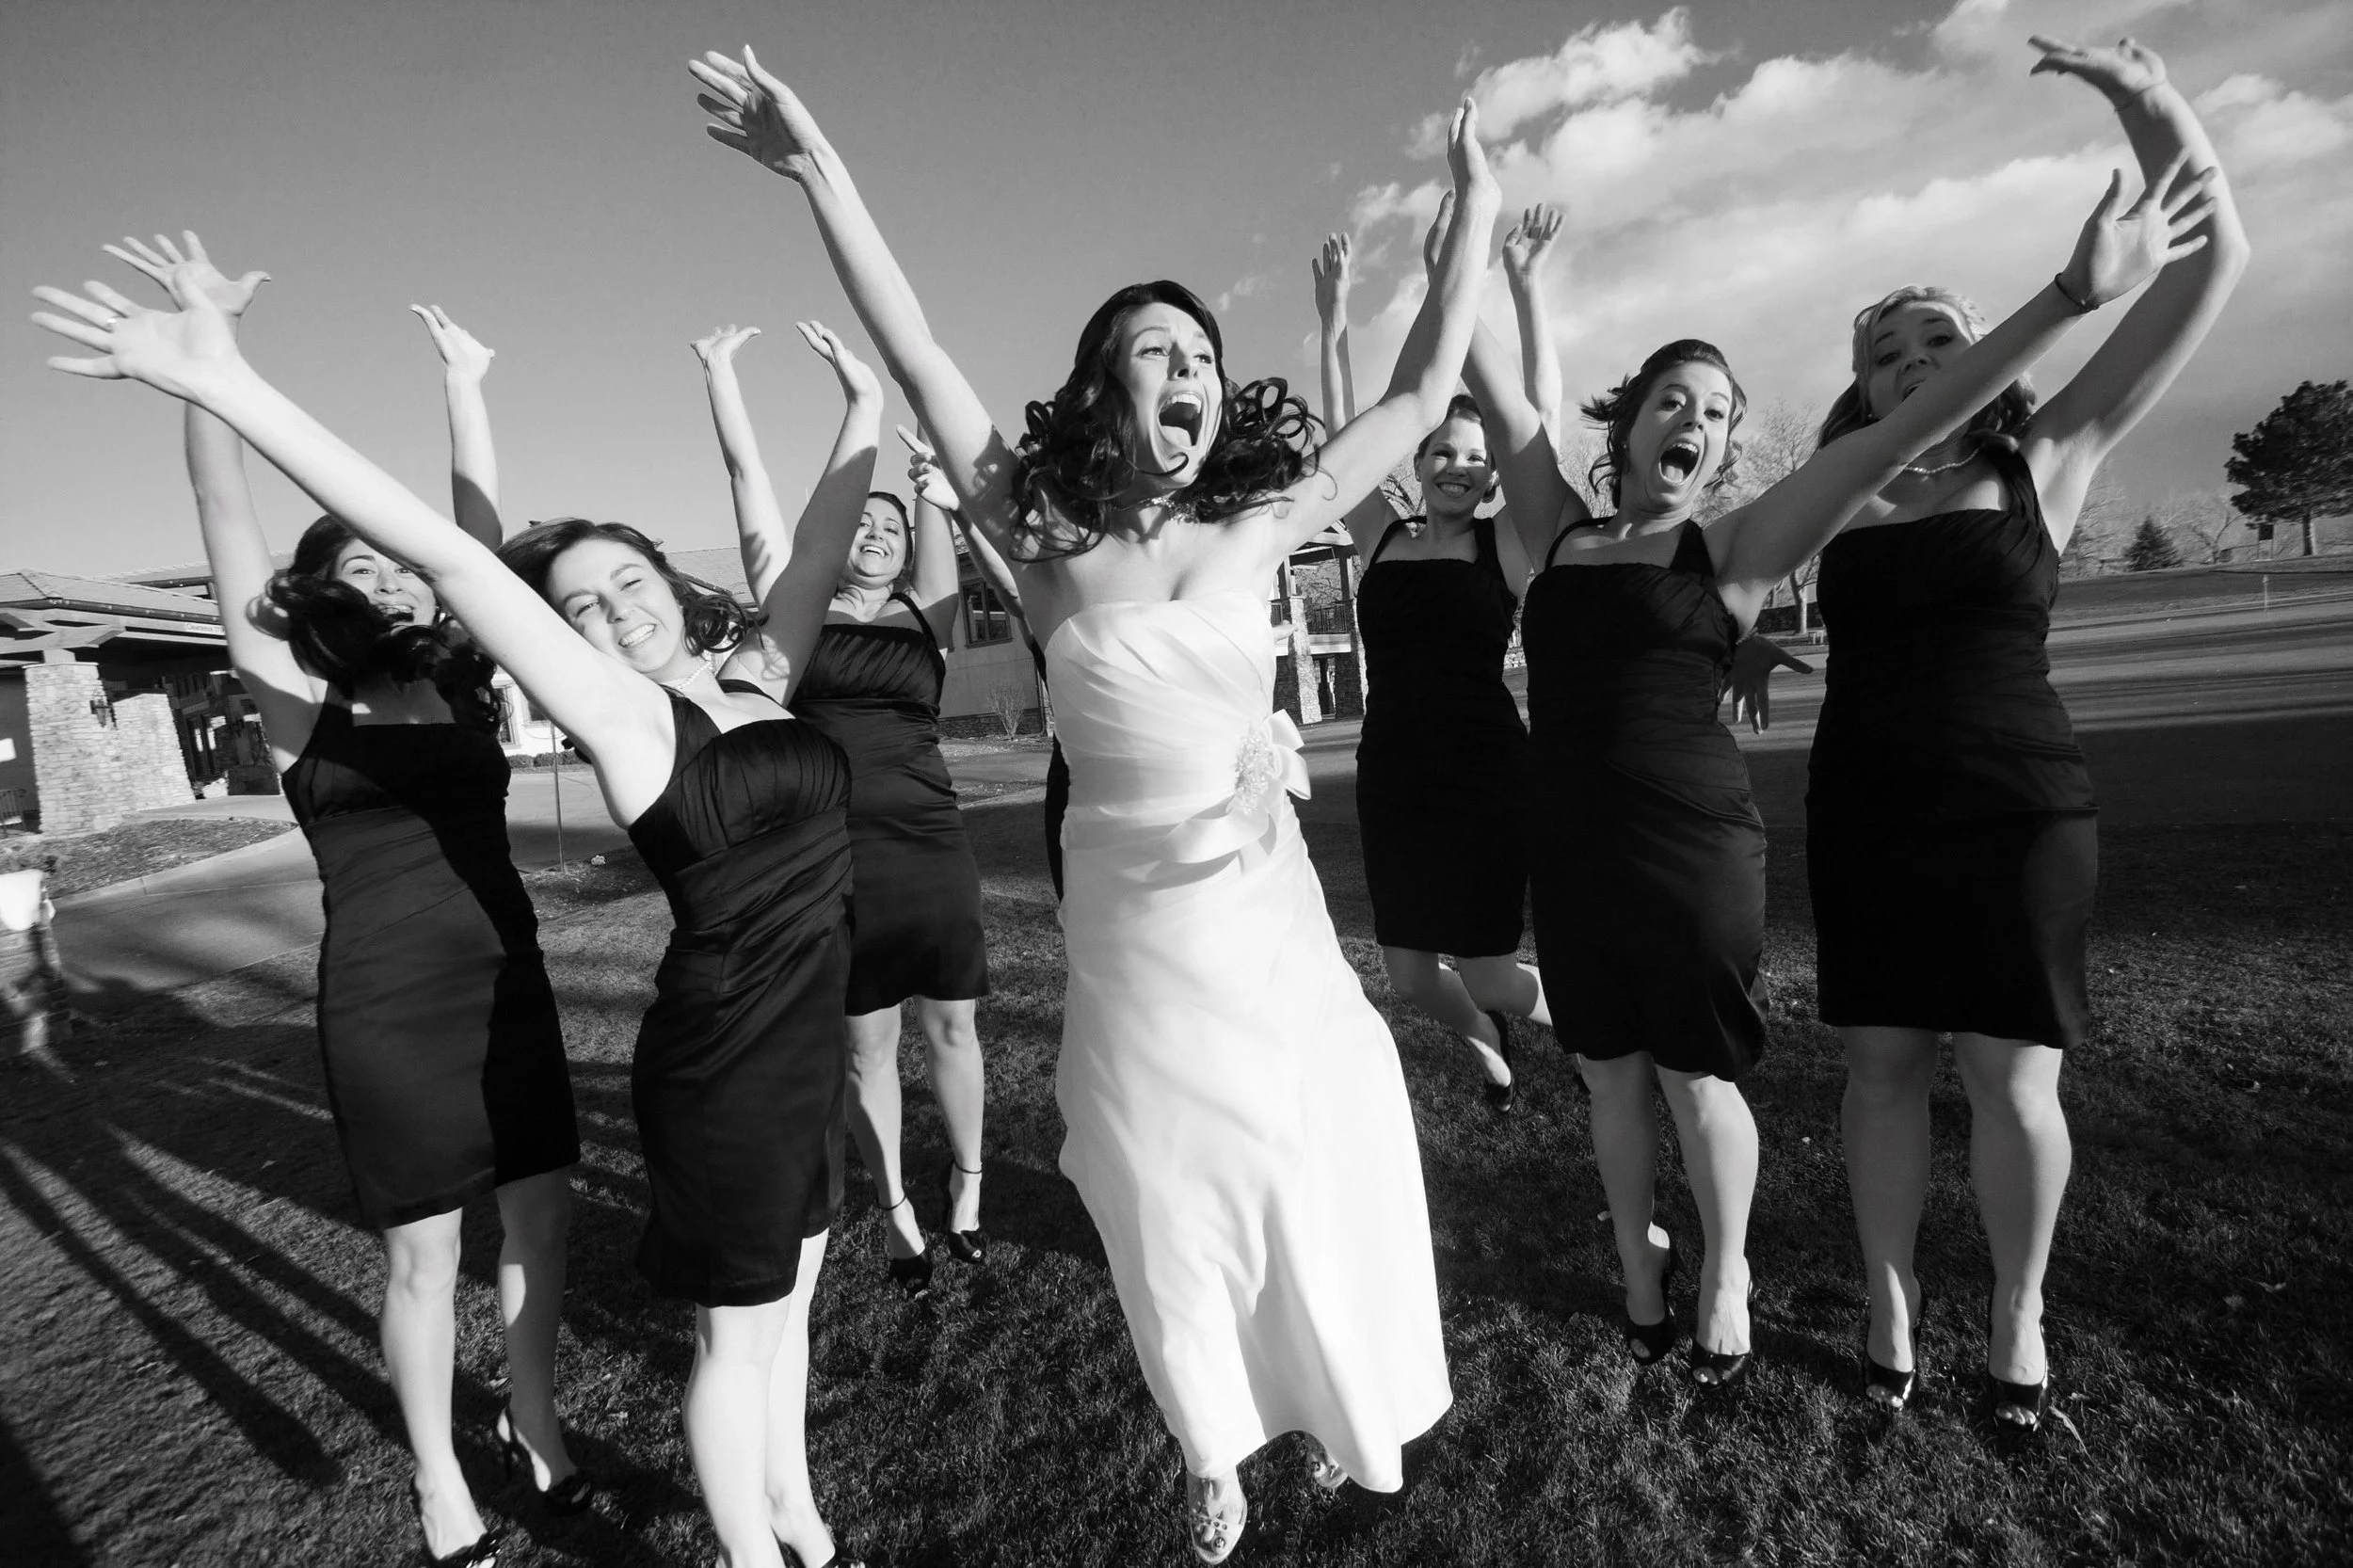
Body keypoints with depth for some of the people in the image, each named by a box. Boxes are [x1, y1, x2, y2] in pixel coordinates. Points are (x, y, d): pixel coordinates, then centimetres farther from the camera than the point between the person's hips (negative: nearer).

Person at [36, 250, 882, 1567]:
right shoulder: (621, 715, -12)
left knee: (788, 1304, 24)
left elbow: (821, 547, 12)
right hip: (720, 1062, -6)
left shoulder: (758, 678, 6)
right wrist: (227, 386, -23)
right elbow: (445, 555, -20)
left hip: (812, 1047, 7)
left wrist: (866, 411, 16)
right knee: (740, 1336, 13)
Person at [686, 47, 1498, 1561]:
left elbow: (1422, 395, 2)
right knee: (1170, 1203, 15)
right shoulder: (1046, 540, -5)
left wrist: (1476, 209, 4)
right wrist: (818, 167, -13)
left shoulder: (1253, 527, -2)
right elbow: (919, 360, -9)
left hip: (1267, 917, 1)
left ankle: (1345, 1411, 45)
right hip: (1129, 930, 0)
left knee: (1312, 1176, 14)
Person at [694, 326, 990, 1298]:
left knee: (949, 1030, 11)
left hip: (930, 849, 1)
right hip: (831, 855, 0)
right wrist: (719, 370, 2)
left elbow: (938, 493, 1)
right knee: (867, 1044, 9)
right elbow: (748, 476, 3)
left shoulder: (924, 614, 7)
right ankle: (895, 1208, 27)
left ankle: (967, 1177, 33)